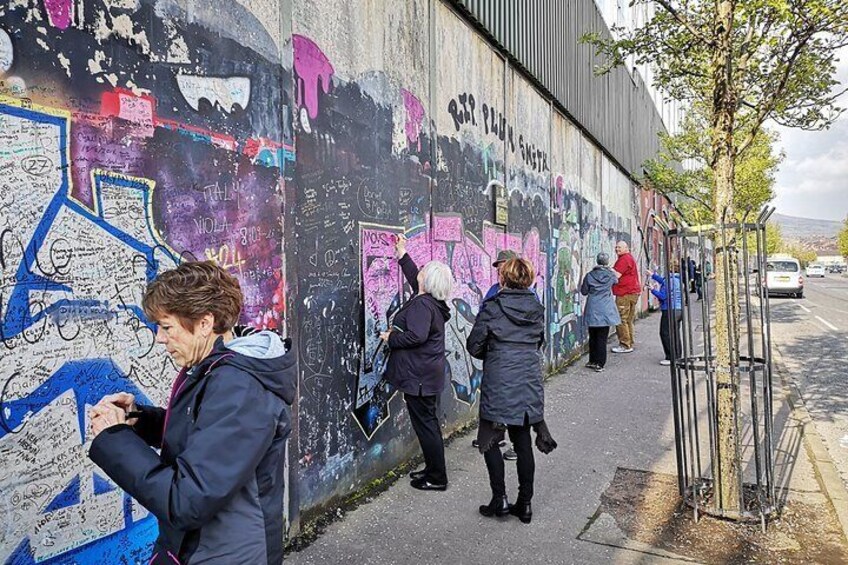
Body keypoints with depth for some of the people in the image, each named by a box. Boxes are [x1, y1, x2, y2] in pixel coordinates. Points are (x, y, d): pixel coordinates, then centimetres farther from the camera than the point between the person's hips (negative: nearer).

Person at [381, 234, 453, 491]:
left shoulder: (421, 304, -20)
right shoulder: (432, 301, 9)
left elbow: (416, 336, -31)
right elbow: (415, 278, 27)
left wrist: (391, 337, -16)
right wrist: (402, 254, 31)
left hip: (419, 374, -10)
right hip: (429, 372, 10)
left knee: (425, 423, -1)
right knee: (428, 421, 18)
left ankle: (437, 478, 9)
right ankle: (433, 468, 31)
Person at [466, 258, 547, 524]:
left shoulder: (492, 309, -10)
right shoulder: (538, 310, 4)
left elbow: (474, 346, -4)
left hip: (499, 384, -5)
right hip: (529, 383, 5)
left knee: (489, 440, 11)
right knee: (523, 443, 13)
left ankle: (499, 499, 10)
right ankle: (524, 504, 20)